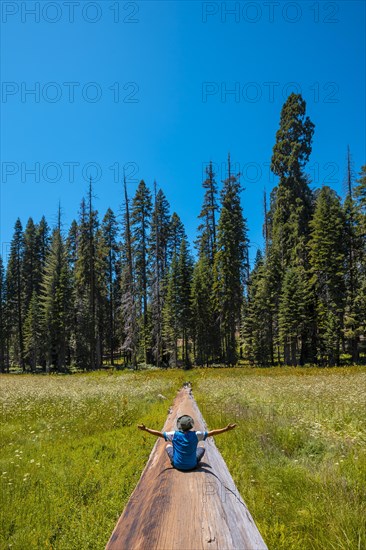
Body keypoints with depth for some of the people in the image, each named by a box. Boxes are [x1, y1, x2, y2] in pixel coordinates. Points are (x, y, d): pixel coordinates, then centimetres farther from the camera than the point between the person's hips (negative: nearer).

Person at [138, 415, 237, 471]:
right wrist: (226, 429, -9)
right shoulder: (196, 435, -17)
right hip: (192, 466, 0)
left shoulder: (174, 435, -16)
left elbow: (159, 433, -9)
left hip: (177, 465, 1)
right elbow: (211, 433, -14)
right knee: (201, 448, 22)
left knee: (168, 446, 23)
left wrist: (145, 429, 0)